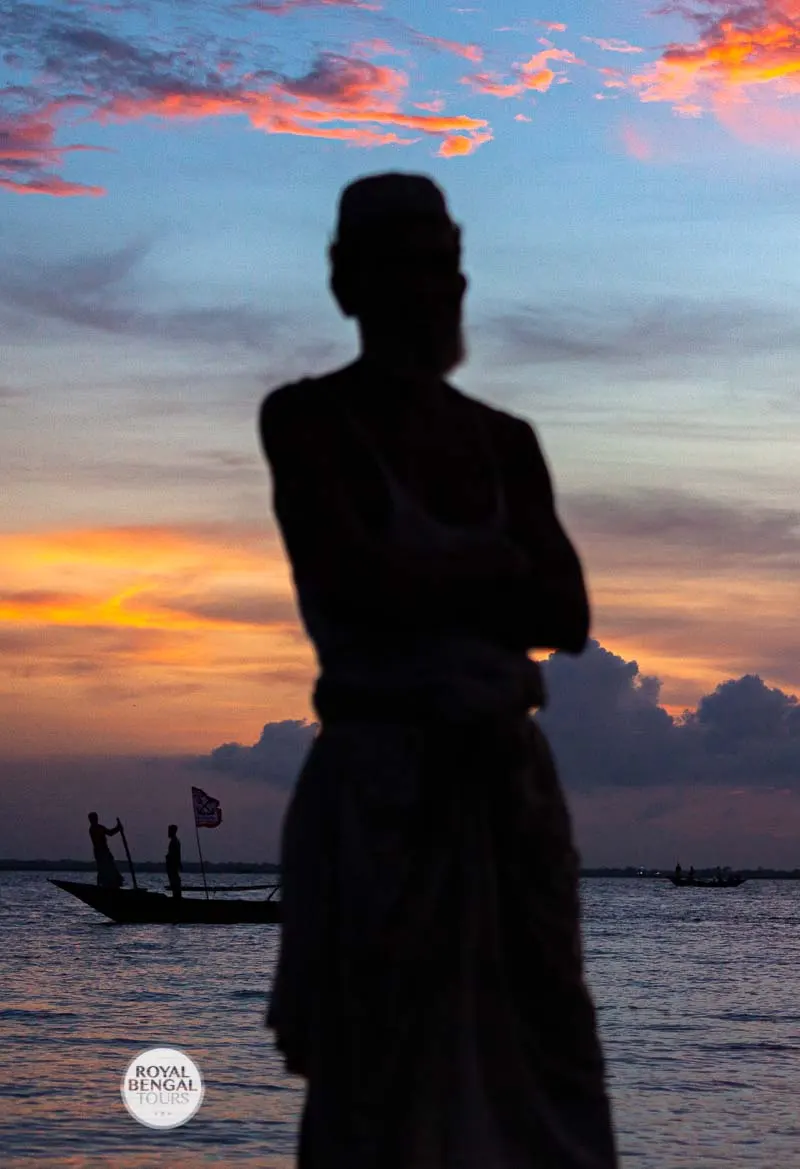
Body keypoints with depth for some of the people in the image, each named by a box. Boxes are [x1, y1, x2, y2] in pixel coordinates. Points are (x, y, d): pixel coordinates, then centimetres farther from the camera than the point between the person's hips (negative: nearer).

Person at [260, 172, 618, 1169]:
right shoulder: (306, 419, -1)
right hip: (379, 783, -5)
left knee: (551, 1066, 5)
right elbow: (357, 582, -15)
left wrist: (427, 584, -7)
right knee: (373, 1083, -2)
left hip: (508, 776, 5)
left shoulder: (506, 441, 13)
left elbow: (567, 616, 4)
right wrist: (493, 571, -2)